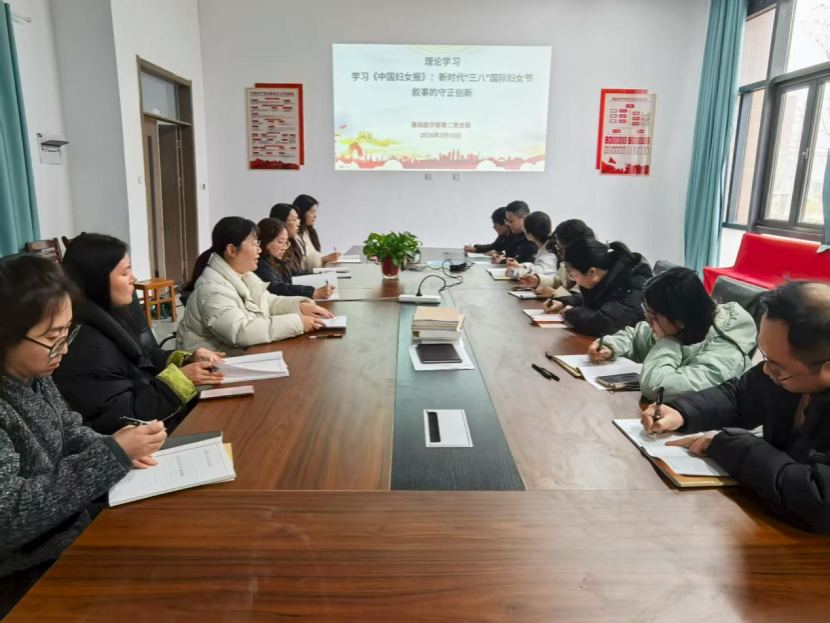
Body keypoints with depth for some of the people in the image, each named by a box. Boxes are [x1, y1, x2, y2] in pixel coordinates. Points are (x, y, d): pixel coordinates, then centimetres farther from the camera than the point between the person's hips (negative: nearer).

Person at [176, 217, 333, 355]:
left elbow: (269, 302, 15)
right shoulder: (212, 288, -23)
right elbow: (241, 333, -32)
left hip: (245, 355, 8)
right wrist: (296, 323, -31)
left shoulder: (244, 275, 5)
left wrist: (301, 305, -5)